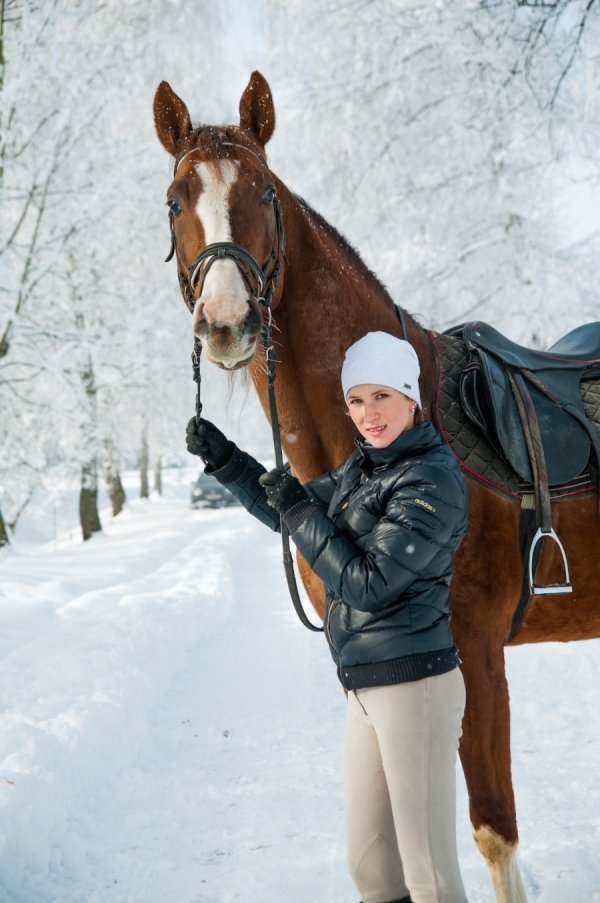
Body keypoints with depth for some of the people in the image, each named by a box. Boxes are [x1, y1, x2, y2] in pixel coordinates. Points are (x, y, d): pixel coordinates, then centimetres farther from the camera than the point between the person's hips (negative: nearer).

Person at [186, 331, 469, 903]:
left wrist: (300, 511, -14)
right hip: (364, 687, 9)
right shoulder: (364, 464, 12)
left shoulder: (432, 481, -15)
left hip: (414, 685, -9)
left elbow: (367, 583, -18)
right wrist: (222, 459, 12)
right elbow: (285, 511, 24)